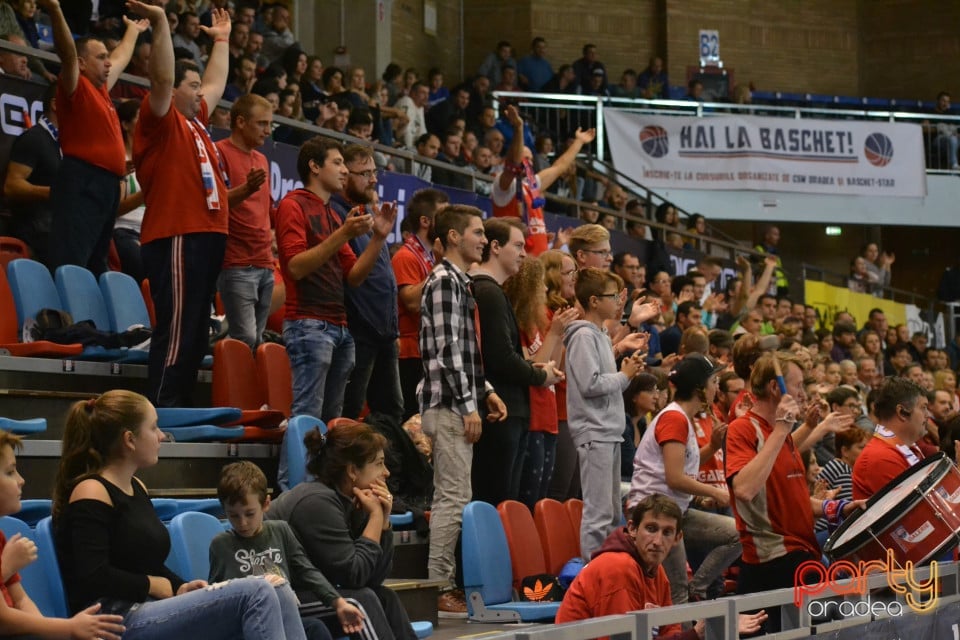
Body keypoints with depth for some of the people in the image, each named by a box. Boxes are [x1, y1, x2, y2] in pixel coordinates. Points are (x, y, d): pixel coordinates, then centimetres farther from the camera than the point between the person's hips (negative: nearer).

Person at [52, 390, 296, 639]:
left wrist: (180, 587, 4)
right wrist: (160, 587, -9)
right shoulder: (91, 493, -10)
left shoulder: (136, 487, 19)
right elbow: (94, 579, -20)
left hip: (149, 608, 10)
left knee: (277, 595, -8)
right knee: (255, 593, -22)